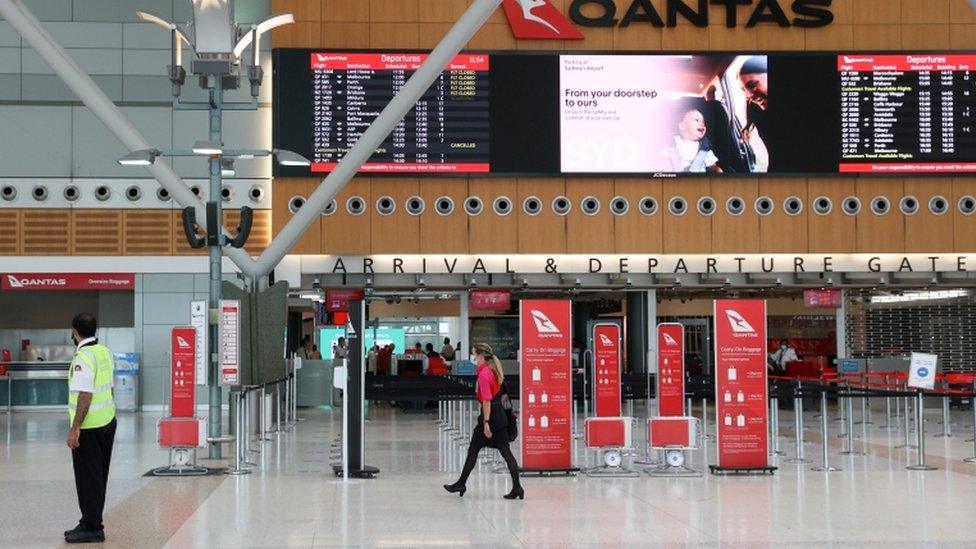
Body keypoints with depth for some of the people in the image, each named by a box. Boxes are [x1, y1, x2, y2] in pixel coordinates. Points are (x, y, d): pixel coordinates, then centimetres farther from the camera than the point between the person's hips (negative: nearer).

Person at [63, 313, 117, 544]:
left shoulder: (83, 357, -19)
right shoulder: (105, 351, 8)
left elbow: (85, 395, -24)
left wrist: (75, 429, -23)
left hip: (89, 427, -9)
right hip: (108, 421, 9)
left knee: (88, 477, -2)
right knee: (98, 476, 14)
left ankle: (91, 528, 2)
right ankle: (91, 523, 23)